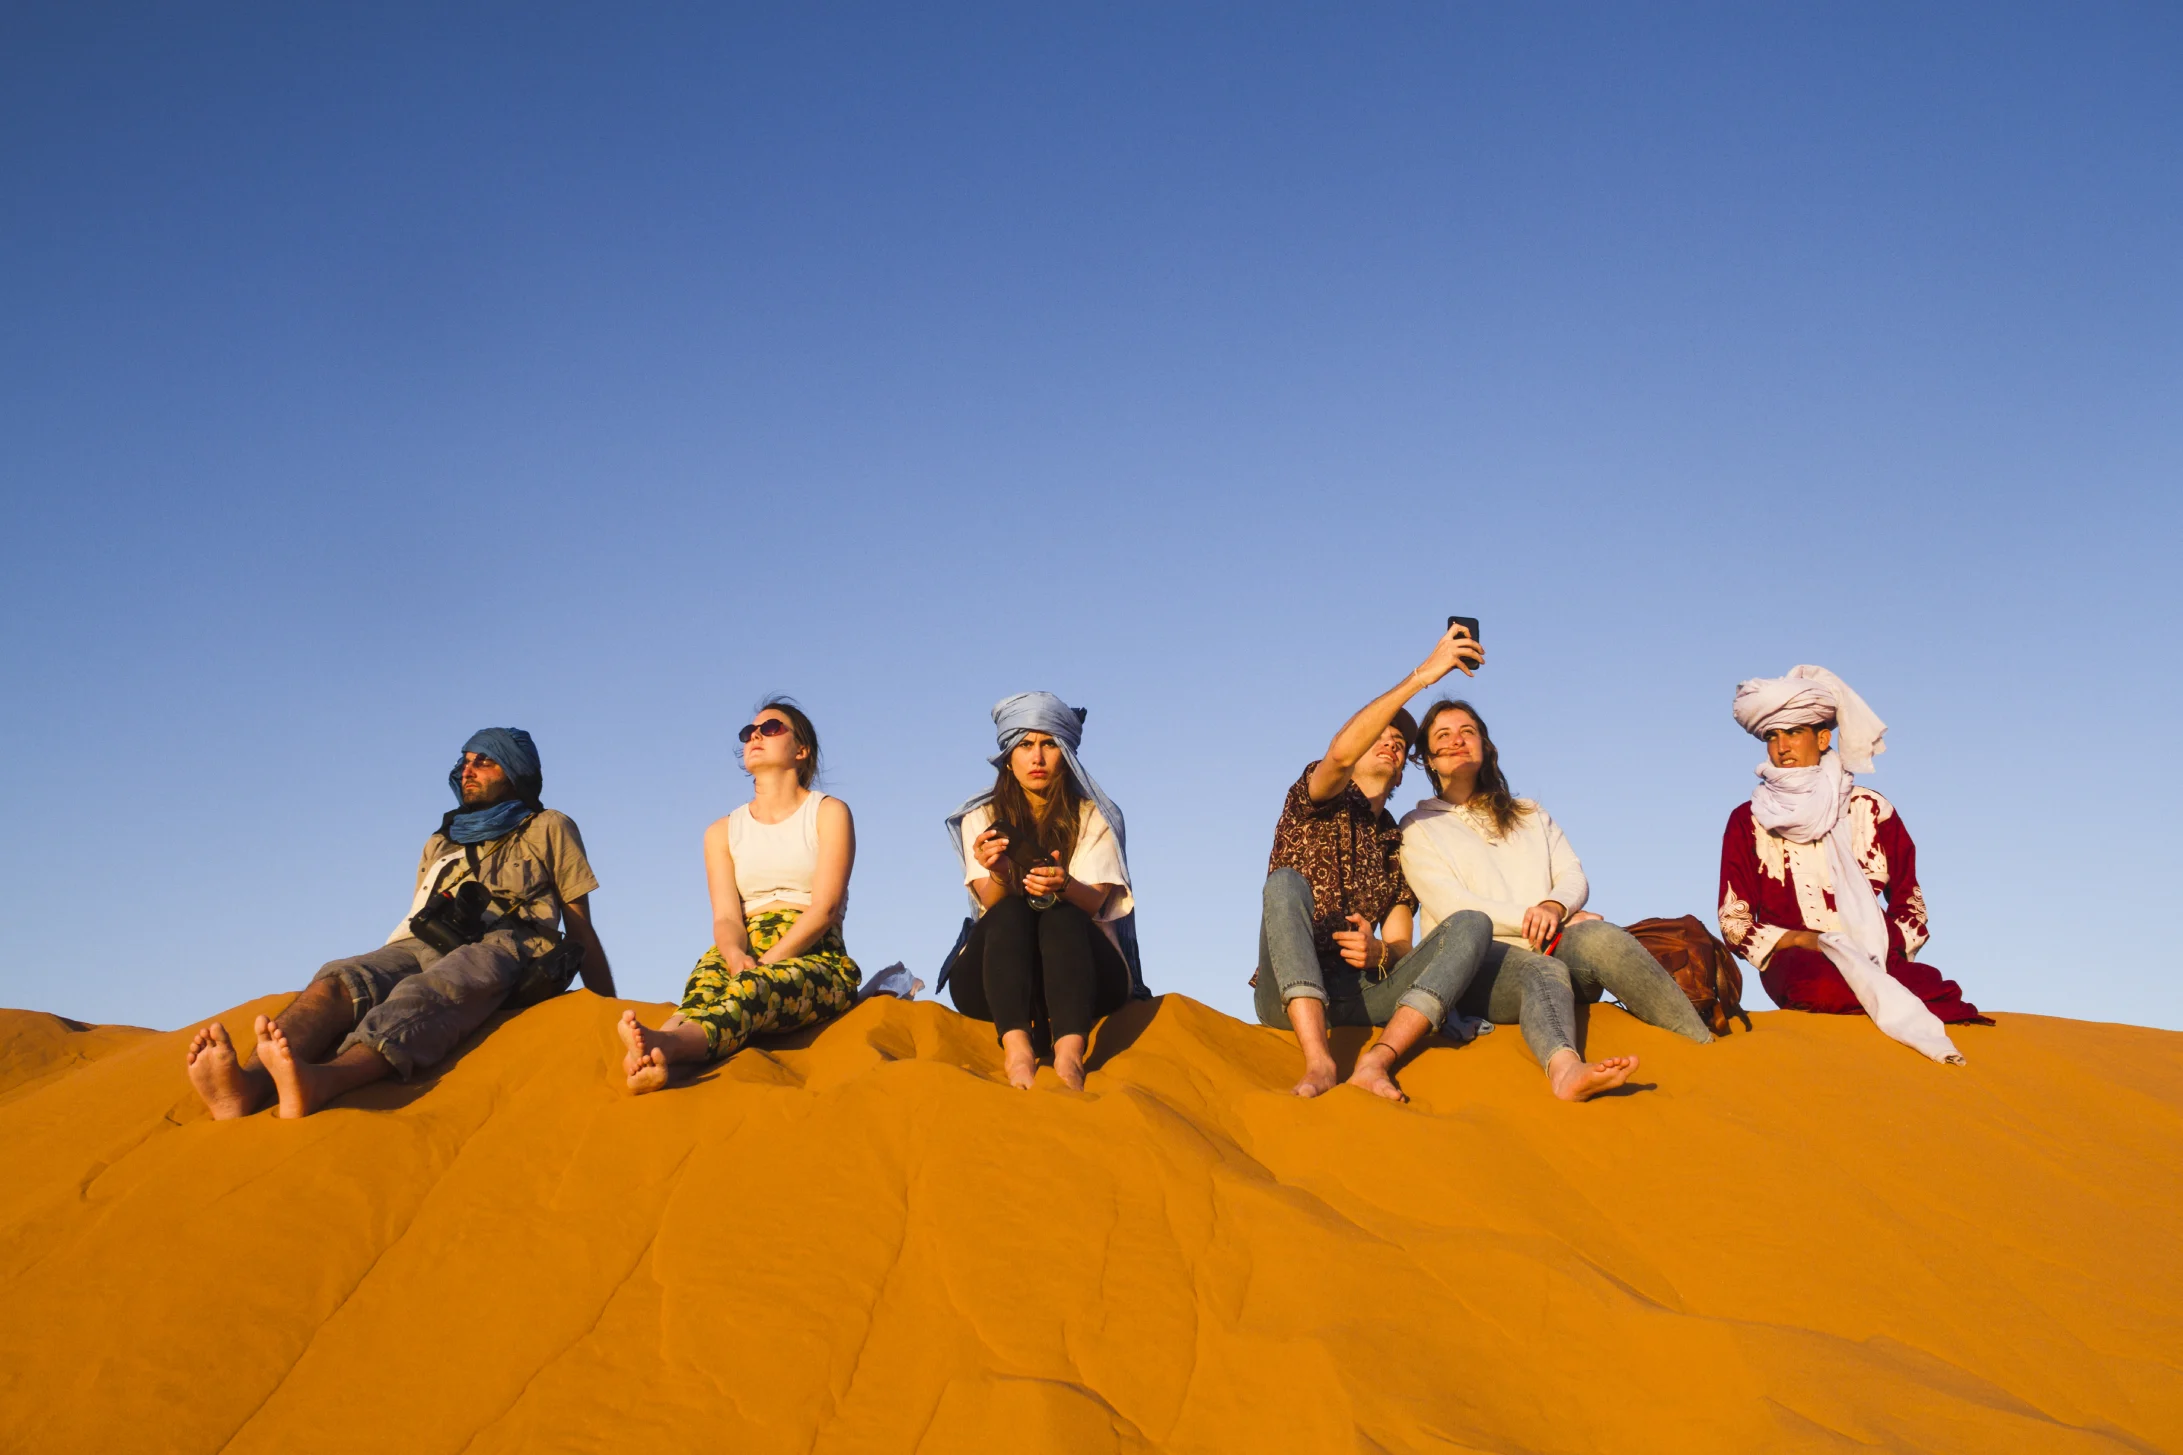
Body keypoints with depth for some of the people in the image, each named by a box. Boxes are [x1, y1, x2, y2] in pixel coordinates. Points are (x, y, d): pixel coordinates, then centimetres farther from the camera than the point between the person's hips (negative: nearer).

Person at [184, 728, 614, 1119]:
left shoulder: (548, 829, 22)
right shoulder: (440, 843, 34)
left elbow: (582, 930, 17)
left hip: (503, 948, -4)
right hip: (425, 946, 4)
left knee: (428, 991, -38)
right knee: (342, 977, -29)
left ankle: (320, 1082, -66)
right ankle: (249, 1086, -56)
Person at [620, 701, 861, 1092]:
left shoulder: (829, 813, 9)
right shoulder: (723, 832, 20)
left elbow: (824, 908, -5)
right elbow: (726, 917, 3)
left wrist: (764, 964, -20)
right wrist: (736, 955, -22)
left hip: (817, 960, -3)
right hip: (748, 958, 3)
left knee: (756, 987, -37)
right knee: (713, 963, -35)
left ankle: (669, 1043, -68)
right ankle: (661, 1059, -66)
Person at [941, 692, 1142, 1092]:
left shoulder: (1093, 817, 7)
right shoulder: (982, 818, 10)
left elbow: (1093, 902, -9)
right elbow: (992, 903, -6)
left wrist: (1063, 885, -32)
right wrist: (999, 875, -30)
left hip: (1083, 970, -1)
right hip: (993, 976, 1)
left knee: (1062, 916, -32)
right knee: (1011, 913, -30)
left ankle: (1070, 1052, -55)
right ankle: (1016, 1048, -53)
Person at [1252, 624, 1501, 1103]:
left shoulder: (1398, 845, 25)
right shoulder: (1314, 801, 12)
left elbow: (1401, 952, 16)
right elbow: (1339, 754, -15)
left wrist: (1378, 953, -11)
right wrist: (1423, 674, -18)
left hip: (1359, 994, 4)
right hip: (1287, 993, -4)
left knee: (1471, 923, -16)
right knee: (1287, 881, -32)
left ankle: (1375, 1061, -38)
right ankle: (1319, 1063, -45)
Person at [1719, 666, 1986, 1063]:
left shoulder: (1871, 811, 12)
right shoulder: (1748, 822, 8)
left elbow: (1910, 901, 17)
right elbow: (1735, 924, 4)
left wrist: (1891, 943, -6)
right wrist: (1806, 941, -12)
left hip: (1875, 956, 1)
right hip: (1796, 960, 0)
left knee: (1930, 981, -35)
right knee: (1823, 983, -38)